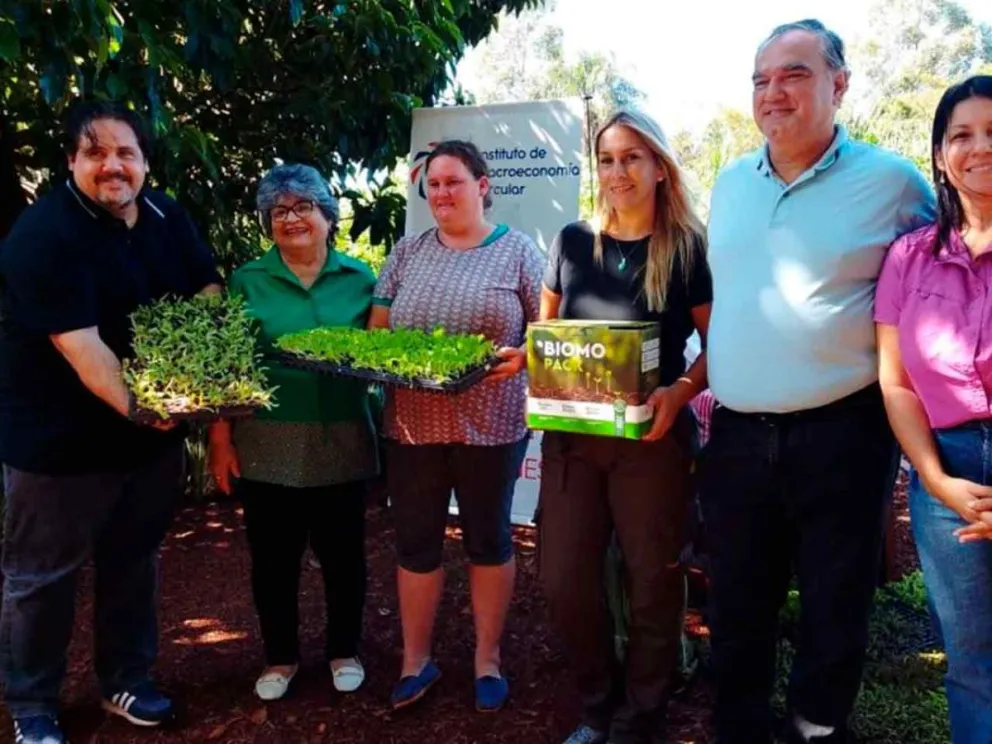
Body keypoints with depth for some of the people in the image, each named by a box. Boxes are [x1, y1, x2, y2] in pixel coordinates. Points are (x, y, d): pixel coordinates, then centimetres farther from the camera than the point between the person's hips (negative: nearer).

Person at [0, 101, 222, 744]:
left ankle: (127, 680, 38)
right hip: (59, 438, -6)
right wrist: (133, 406, -40)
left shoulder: (167, 216, 1)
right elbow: (80, 345, -29)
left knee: (135, 558, 19)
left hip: (152, 427, 6)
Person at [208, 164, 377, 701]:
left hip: (341, 442, 0)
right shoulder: (248, 281, 1)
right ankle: (280, 656, 32)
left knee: (342, 551, 12)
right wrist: (220, 439, -4)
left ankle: (344, 650, 33)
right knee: (273, 556, 12)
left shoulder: (359, 278, 2)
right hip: (267, 443, 0)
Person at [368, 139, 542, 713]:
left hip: (490, 425, -3)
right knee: (416, 541, 10)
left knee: (488, 539, 11)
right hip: (413, 424, 3)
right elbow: (376, 330, 10)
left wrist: (522, 355, -21)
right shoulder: (408, 252, 9)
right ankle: (416, 660, 28)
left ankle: (488, 659, 28)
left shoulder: (517, 250, 0)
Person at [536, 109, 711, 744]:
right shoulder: (574, 240, 4)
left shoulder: (688, 247, -5)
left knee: (651, 583, 9)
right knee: (564, 580, 7)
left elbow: (718, 344, -2)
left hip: (653, 439, -3)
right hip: (571, 434, 3)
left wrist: (680, 391, -20)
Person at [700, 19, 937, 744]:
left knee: (835, 611, 11)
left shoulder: (891, 181, -4)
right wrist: (689, 385, 15)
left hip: (841, 436, -4)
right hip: (735, 434, 4)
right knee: (737, 611, 15)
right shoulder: (729, 185, 10)